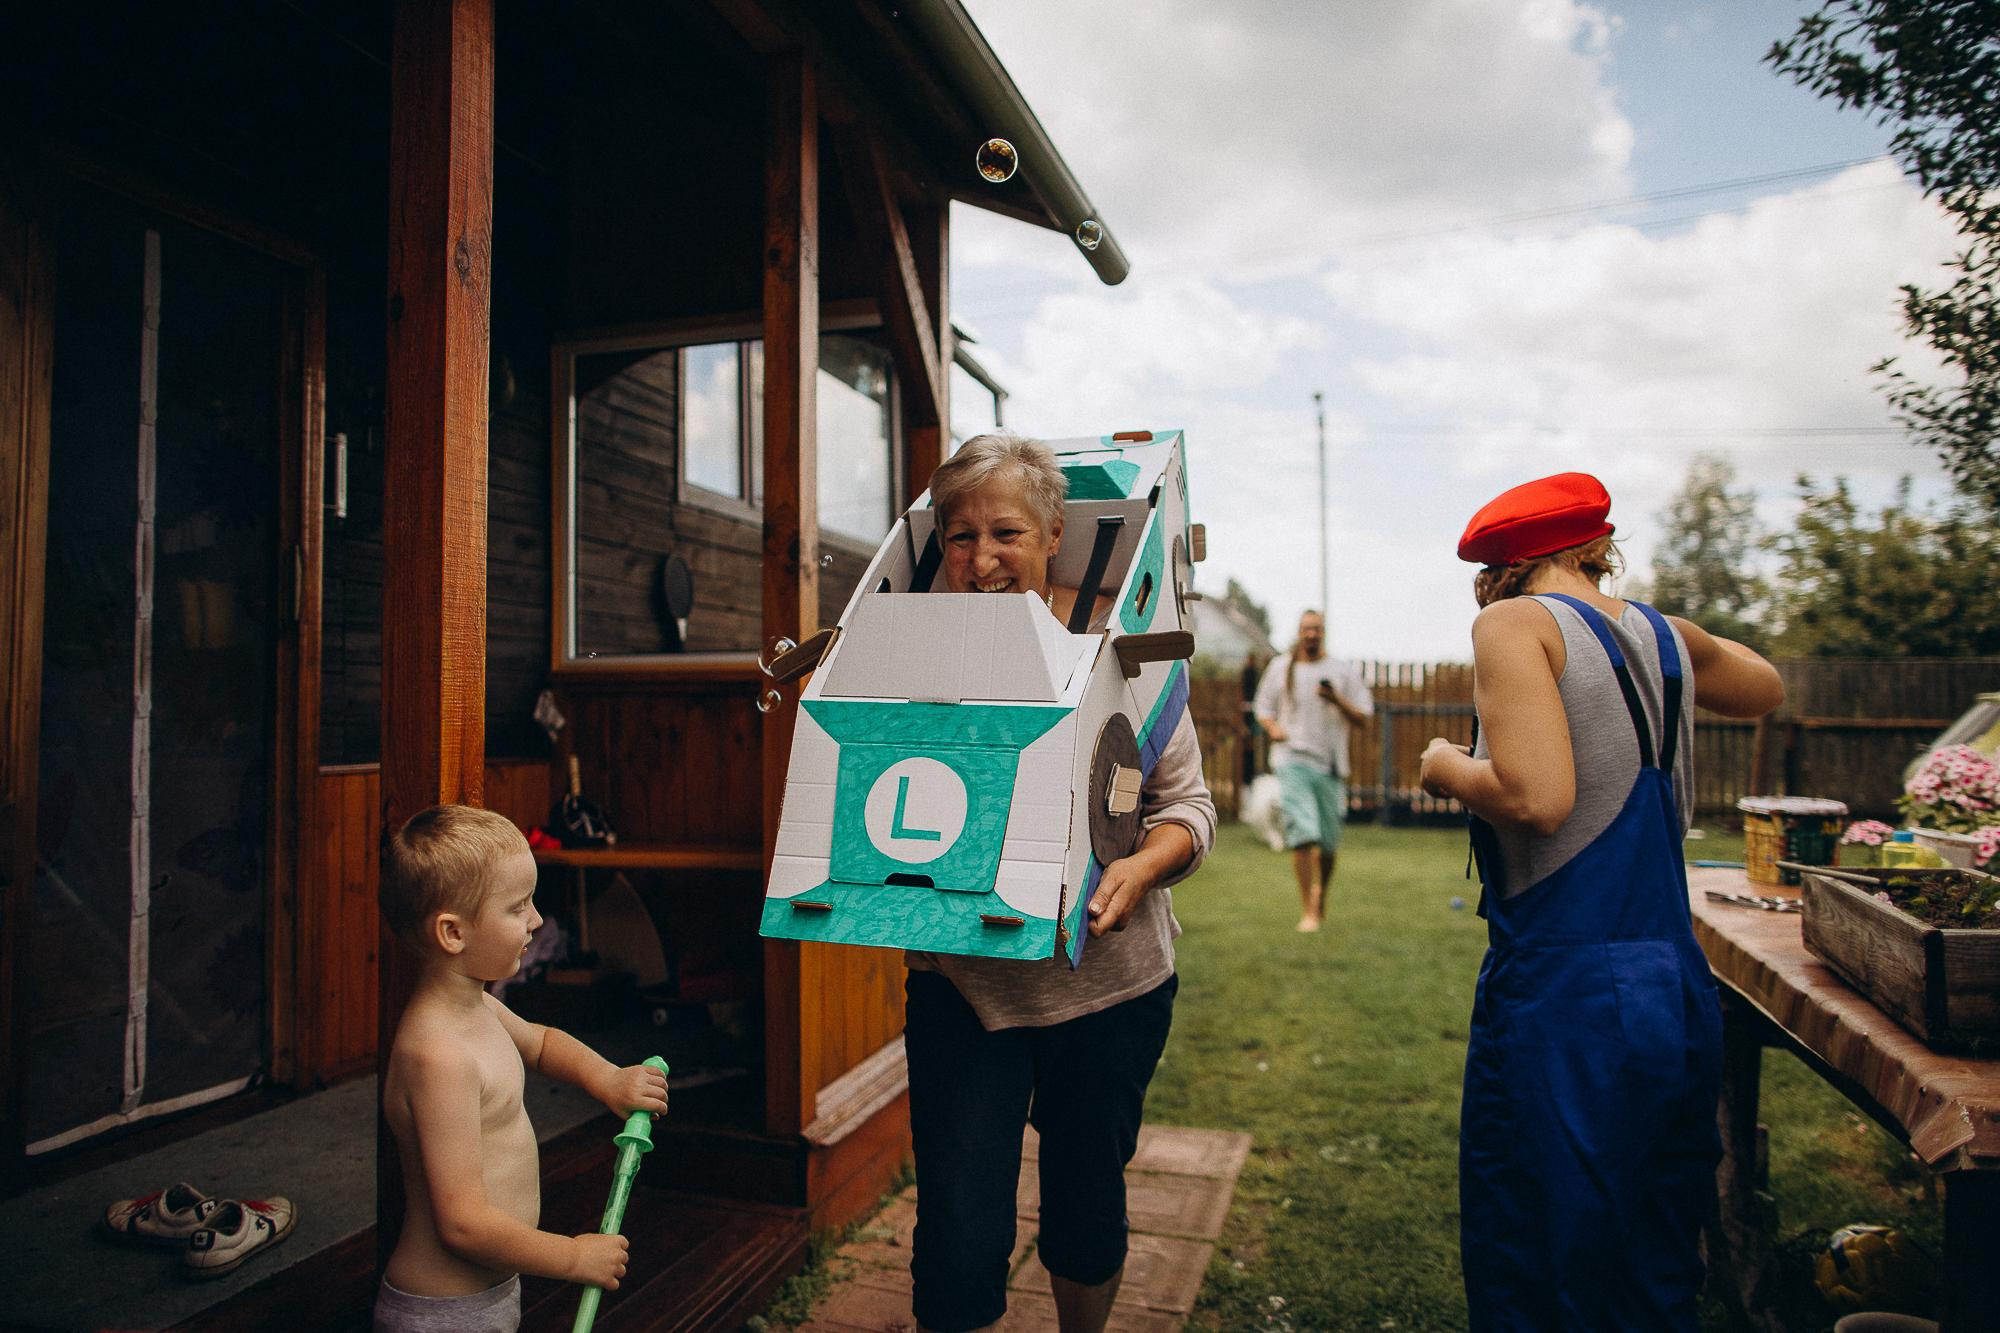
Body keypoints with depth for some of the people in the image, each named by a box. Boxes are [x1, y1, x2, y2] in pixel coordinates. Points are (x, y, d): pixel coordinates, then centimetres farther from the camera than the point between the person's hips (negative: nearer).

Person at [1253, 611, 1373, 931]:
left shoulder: (1344, 671, 8)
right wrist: (1272, 727, -4)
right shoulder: (1280, 668, 10)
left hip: (1331, 765, 1)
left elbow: (1363, 718, 4)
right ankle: (1307, 911, -9)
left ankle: (1321, 896, 32)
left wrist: (1337, 700, -14)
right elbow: (1264, 707, 18)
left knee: (1330, 843, 5)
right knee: (1303, 834, -16)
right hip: (1292, 760, -1)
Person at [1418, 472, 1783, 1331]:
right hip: (1682, 992, 7)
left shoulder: (1516, 624, -10)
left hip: (1564, 995, -7)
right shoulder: (1667, 637, 10)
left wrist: (1449, 768, -5)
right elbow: (1766, 688, 33)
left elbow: (1536, 799, -23)